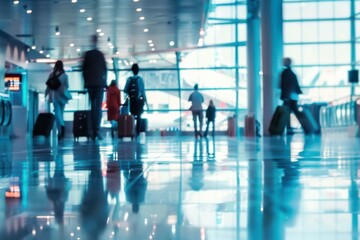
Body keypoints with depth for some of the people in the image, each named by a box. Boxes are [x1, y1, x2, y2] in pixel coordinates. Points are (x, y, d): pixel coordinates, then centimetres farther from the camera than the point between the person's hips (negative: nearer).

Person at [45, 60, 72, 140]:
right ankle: (61, 132, 15)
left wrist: (46, 94, 15)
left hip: (55, 95, -1)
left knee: (57, 112, -5)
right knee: (61, 112, 12)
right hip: (62, 95, 1)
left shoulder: (51, 75, -1)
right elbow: (67, 86, -1)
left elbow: (48, 86, 3)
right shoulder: (65, 75, -3)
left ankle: (61, 125, -31)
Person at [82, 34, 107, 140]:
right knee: (98, 107, -6)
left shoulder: (87, 54, 2)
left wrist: (85, 81, 10)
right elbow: (105, 69, 3)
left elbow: (84, 69, 2)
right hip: (100, 83, -1)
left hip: (90, 83, 1)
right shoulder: (101, 54, 2)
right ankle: (97, 129, -22)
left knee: (93, 106, 9)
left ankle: (94, 131, 6)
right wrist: (104, 81, 10)